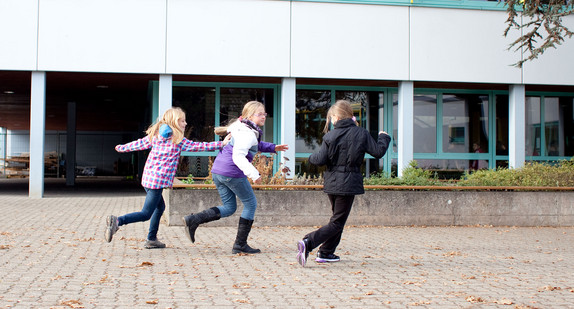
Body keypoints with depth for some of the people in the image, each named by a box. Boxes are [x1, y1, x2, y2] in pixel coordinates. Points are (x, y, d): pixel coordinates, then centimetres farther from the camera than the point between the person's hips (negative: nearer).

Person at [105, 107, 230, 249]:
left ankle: (152, 239, 26)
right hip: (159, 180, -8)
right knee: (146, 214, -6)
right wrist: (221, 144, -2)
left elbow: (138, 144, 19)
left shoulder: (155, 135, 11)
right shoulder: (178, 140, -6)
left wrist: (122, 148, 36)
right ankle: (118, 221, -24)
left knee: (160, 207, 24)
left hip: (148, 177, 8)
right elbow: (198, 146, -6)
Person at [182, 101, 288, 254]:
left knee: (229, 208, 16)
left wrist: (273, 147, 27)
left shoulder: (240, 127, 16)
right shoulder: (248, 133, -14)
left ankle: (193, 220, -1)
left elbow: (256, 145, 33)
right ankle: (240, 244, 8)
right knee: (251, 204, 7)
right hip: (232, 173, -9)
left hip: (217, 171, 9)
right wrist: (253, 174, -31)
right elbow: (238, 156, -25)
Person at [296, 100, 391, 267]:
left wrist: (311, 158, 15)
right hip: (349, 183, -3)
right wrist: (383, 138, 17)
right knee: (337, 222, -1)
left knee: (337, 218, 22)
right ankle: (307, 243, -19)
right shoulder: (362, 134, -4)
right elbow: (378, 152, -1)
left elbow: (320, 159, -8)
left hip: (331, 183, 3)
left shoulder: (330, 136, -3)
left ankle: (326, 253, 23)